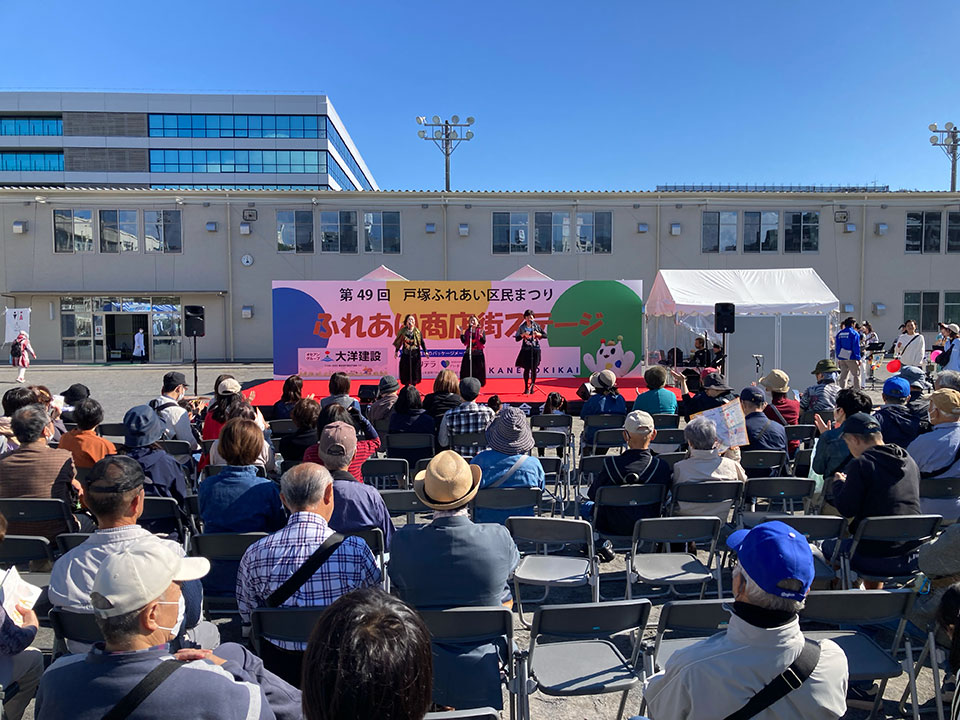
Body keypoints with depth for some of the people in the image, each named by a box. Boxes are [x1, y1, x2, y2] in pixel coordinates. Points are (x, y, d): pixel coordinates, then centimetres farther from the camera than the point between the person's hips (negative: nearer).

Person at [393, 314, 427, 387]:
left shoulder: (418, 332, 2)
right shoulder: (403, 331, 1)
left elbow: (422, 342, 4)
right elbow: (399, 342, 8)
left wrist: (425, 351, -1)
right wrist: (397, 351, 10)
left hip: (415, 354, 0)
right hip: (406, 354, 0)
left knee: (415, 370, 3)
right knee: (406, 370, 2)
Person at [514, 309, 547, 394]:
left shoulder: (536, 326, 6)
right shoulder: (522, 327, 3)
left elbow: (545, 335, 10)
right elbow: (517, 339, 3)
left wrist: (539, 334, -8)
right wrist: (523, 335, -14)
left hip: (536, 349, 1)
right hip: (526, 349, -1)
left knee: (534, 368, 0)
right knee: (527, 369, -2)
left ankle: (532, 387, 12)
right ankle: (526, 388, 7)